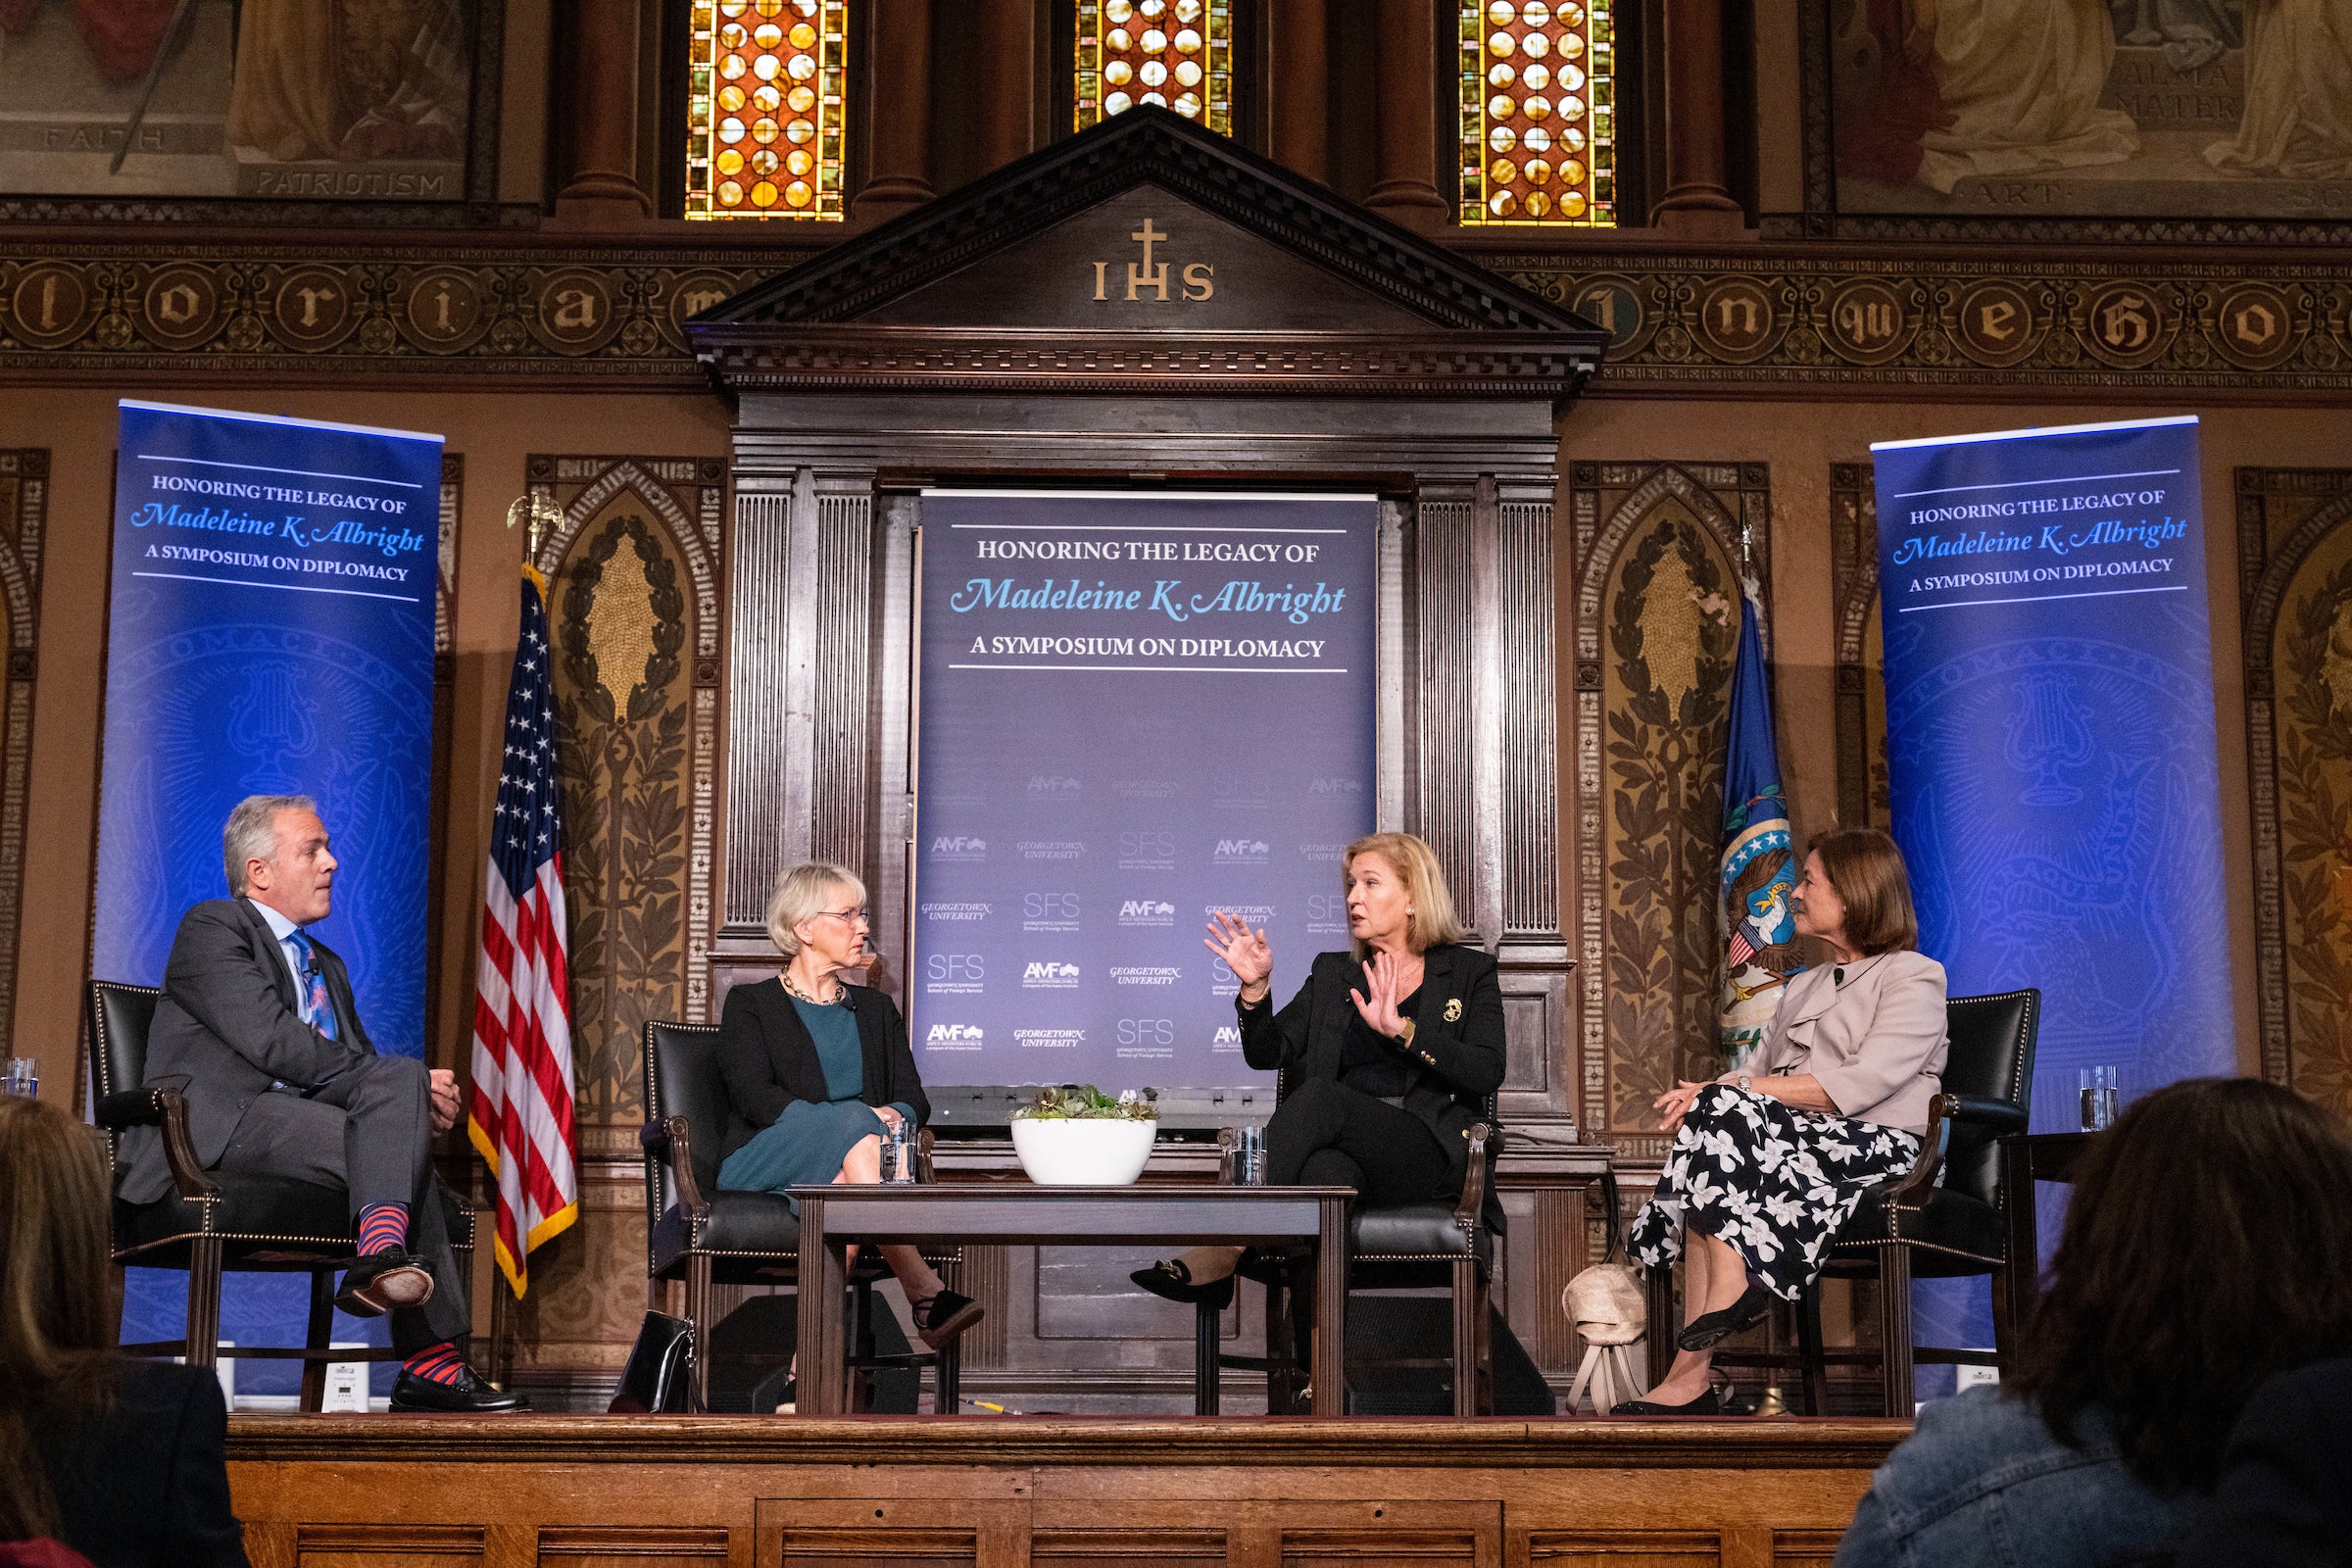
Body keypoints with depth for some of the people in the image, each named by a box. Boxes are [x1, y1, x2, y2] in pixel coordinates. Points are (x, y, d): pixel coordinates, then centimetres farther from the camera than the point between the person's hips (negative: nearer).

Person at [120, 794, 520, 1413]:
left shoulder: (326, 963, 30)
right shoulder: (211, 928, 3)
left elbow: (366, 1065, 20)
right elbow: (273, 1041, -12)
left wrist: (416, 1089, -7)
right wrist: (410, 1084, -13)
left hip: (306, 1116, 7)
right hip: (223, 1123, -7)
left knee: (403, 1080, -22)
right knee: (398, 1151, -27)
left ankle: (383, 1251, -37)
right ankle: (430, 1361, -32)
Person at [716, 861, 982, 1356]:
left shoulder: (876, 1010, 24)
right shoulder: (750, 1006, 10)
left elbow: (913, 1098, 12)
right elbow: (754, 1097, -8)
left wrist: (895, 1117, -16)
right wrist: (855, 1122, -23)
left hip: (848, 1158, 3)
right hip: (764, 1164, -3)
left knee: (843, 1186, -38)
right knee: (853, 1120, -36)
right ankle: (925, 1296, -47)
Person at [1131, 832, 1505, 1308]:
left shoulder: (1470, 972, 13)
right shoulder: (1333, 974, 24)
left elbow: (1486, 1071, -4)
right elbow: (1268, 1053, 13)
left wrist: (1400, 1029, -17)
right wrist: (1255, 987, -5)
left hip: (1433, 1157, -2)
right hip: (1348, 1154, 2)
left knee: (1318, 1095, -32)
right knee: (1328, 1169, -39)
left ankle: (1220, 1254, -37)